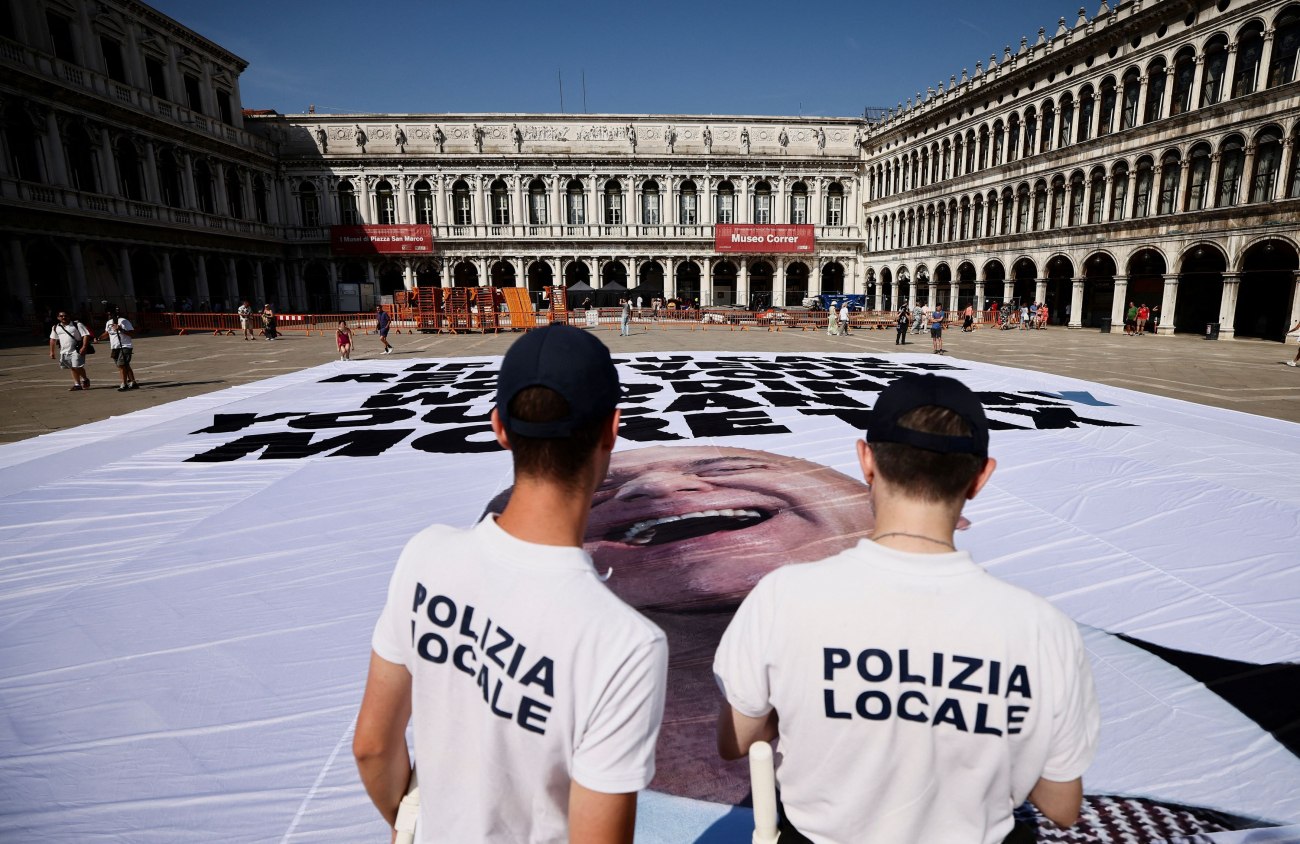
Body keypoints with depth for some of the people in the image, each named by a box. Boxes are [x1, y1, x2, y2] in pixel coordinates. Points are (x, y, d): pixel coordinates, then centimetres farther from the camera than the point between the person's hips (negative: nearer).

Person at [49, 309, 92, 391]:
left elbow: (86, 335, -11)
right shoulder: (56, 327, 10)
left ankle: (85, 379, 11)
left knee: (77, 367, -13)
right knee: (72, 368, 9)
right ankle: (77, 384, 14)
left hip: (76, 350, -5)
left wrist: (84, 347, -20)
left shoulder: (77, 324, -6)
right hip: (64, 352, 5)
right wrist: (52, 352, 16)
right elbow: (53, 339, 19)